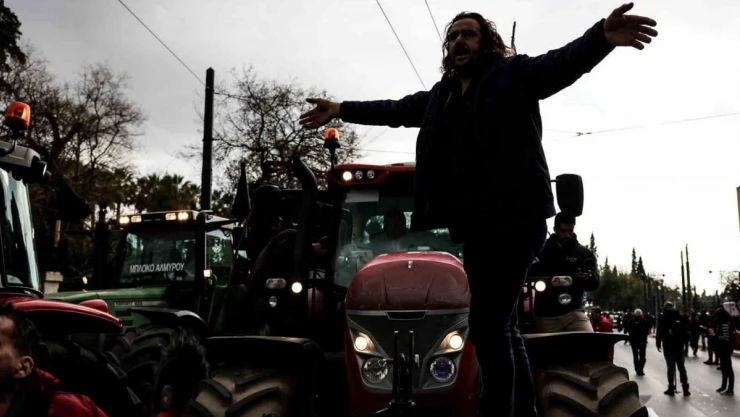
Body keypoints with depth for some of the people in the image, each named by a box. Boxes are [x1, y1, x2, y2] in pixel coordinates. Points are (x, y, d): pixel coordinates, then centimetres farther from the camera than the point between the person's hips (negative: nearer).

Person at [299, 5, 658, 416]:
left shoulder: (515, 73, 2)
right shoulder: (441, 94, 20)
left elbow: (564, 61, -14)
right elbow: (397, 109, 31)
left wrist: (602, 36, -35)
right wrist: (342, 109, 36)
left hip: (515, 220, -7)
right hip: (473, 225, 7)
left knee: (487, 325, -11)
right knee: (496, 325, 15)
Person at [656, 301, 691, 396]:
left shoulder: (663, 318, -6)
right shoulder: (681, 317, 6)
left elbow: (659, 332, -8)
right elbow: (686, 330, 9)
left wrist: (658, 344, 1)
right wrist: (684, 341, 15)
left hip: (668, 346, -3)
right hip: (679, 345, 3)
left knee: (671, 368, 2)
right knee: (682, 367, 9)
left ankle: (671, 388, 3)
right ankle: (685, 389, 6)